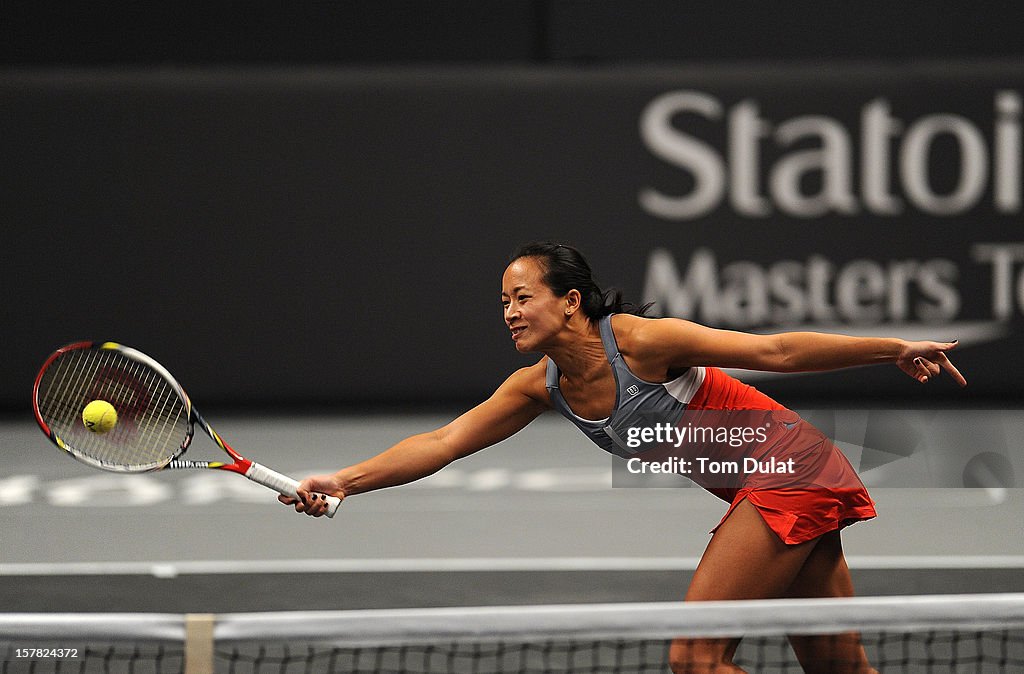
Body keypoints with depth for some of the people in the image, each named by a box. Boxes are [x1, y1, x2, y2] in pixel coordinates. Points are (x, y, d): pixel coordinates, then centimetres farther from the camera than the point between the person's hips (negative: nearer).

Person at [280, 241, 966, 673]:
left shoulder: (640, 341, -20)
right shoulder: (542, 385, 2)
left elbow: (775, 350, -17)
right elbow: (444, 442, 0)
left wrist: (897, 349, -17)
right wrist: (343, 481, -11)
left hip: (789, 470, -8)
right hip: (758, 494, 8)